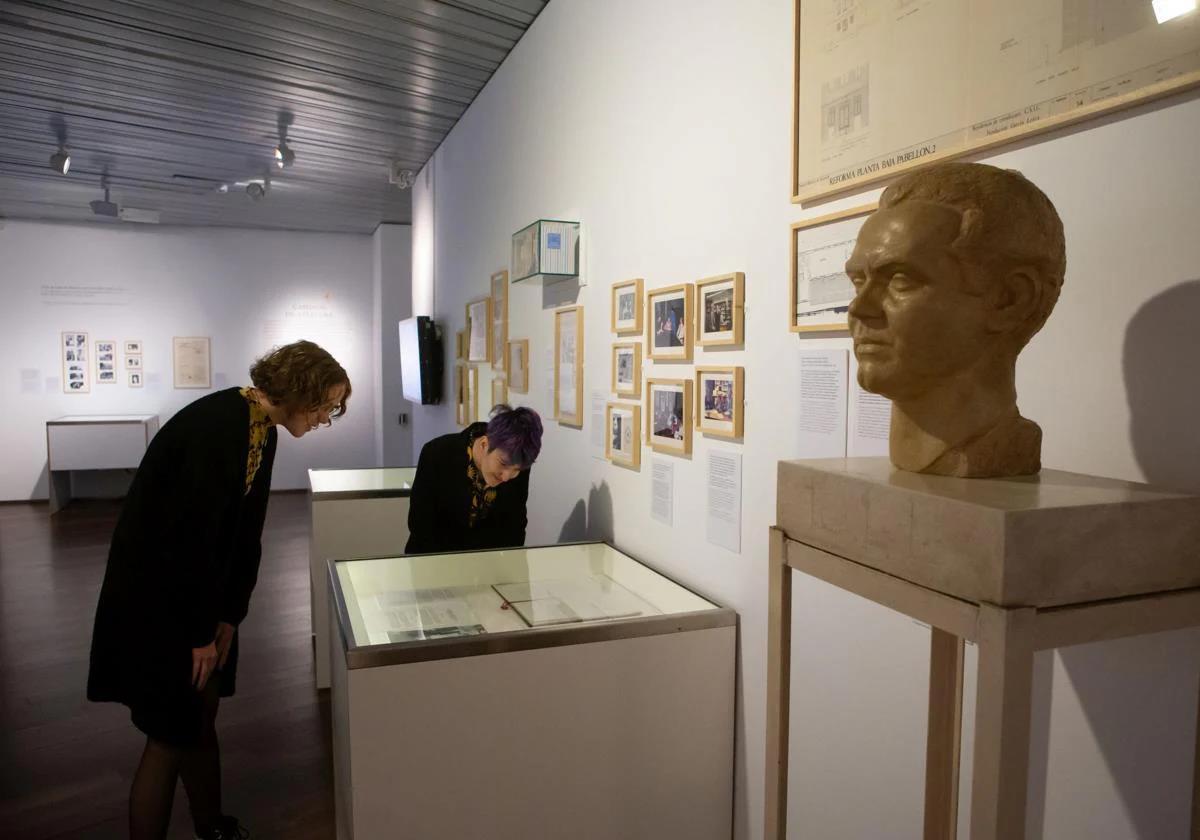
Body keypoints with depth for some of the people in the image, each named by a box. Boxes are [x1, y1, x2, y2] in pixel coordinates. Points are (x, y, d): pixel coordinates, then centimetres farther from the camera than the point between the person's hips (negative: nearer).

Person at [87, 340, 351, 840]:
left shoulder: (262, 429, 2)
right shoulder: (218, 425, -26)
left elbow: (246, 530, 4)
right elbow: (193, 533, -26)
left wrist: (229, 616, 2)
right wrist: (200, 633, -17)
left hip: (198, 590, 9)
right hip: (155, 601, -8)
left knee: (201, 718, 19)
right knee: (171, 735, 3)